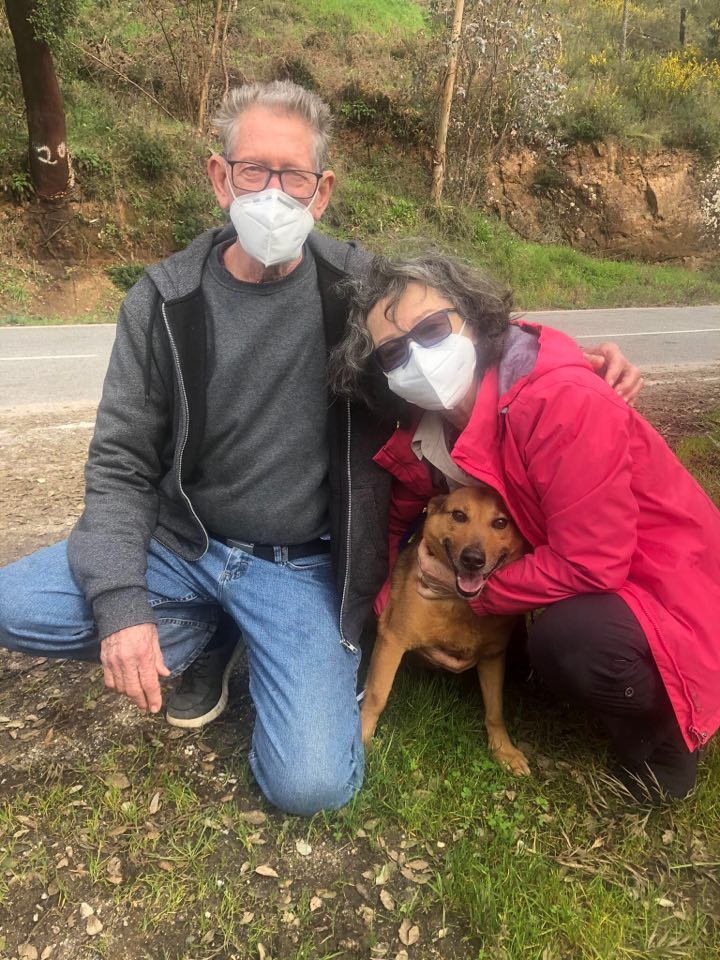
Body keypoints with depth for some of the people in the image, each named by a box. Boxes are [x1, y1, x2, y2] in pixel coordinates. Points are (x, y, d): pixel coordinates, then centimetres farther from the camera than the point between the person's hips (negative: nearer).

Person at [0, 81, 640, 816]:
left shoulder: (360, 285, -6)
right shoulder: (165, 301, -4)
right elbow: (122, 462, -3)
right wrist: (121, 601, -16)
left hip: (306, 568, -2)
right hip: (183, 543, 2)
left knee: (311, 783, -17)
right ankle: (206, 637, 7)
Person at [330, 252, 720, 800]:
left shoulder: (564, 402, -29)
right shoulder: (424, 435, -6)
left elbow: (590, 566, -29)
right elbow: (391, 526, 7)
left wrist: (472, 589, -17)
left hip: (665, 591, -8)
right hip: (572, 586, 9)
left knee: (570, 640, -35)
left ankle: (663, 736, -1)